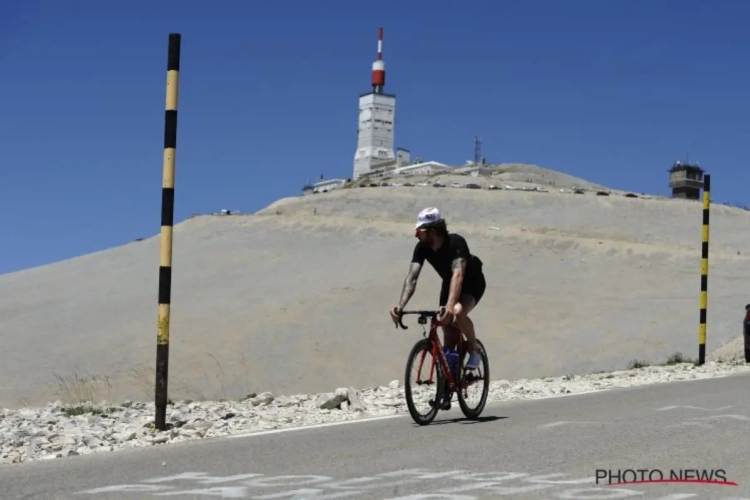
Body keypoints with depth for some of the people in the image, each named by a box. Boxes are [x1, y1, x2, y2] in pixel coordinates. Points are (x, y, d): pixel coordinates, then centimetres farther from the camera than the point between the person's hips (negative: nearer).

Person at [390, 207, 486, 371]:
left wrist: (450, 306, -61)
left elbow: (458, 274, -47)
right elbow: (412, 277, -26)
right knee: (449, 341, 1)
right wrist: (401, 305, -42)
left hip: (472, 283, -6)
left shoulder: (455, 242, -34)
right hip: (449, 284, 6)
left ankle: (473, 350, -12)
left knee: (457, 312, -36)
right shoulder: (422, 248, -19)